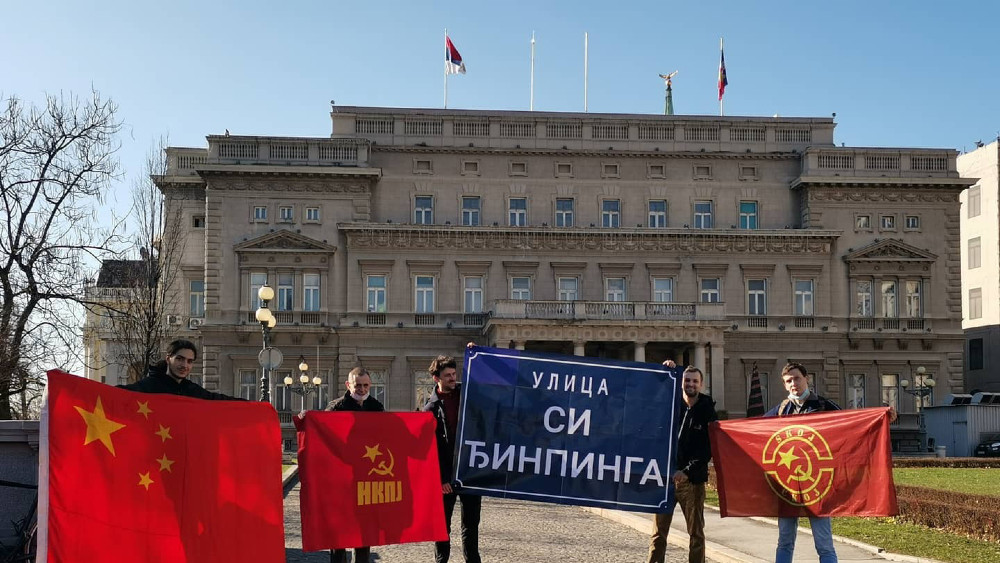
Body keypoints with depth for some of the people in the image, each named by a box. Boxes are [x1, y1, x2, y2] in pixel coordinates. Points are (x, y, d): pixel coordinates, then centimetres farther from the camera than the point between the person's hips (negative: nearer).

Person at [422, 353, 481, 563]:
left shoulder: (466, 392, 5)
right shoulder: (431, 409, -3)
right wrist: (440, 478, -10)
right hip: (447, 475, -3)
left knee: (471, 523, 10)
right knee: (442, 525, 6)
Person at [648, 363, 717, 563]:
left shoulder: (708, 412, 2)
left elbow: (708, 449, -2)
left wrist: (687, 471, -11)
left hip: (692, 479, -1)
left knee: (696, 532, 4)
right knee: (658, 531, 2)